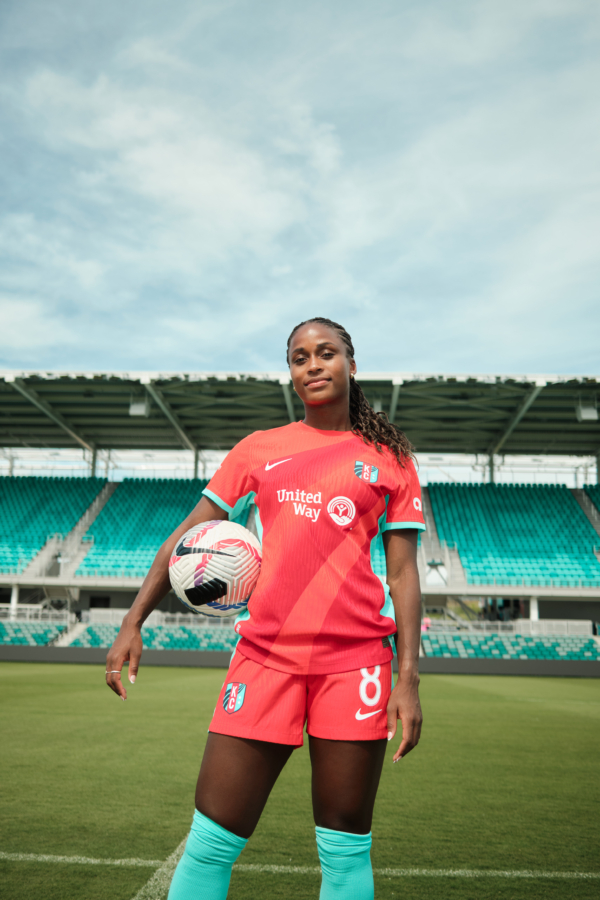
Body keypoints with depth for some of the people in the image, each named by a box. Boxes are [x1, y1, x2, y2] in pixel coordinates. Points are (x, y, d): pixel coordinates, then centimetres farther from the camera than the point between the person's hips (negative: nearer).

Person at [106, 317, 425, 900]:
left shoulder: (388, 460, 9)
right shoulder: (259, 449, 13)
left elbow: (403, 573, 6)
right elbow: (188, 536, 13)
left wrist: (408, 677, -2)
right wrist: (133, 621, 5)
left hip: (355, 660, 0)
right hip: (265, 652, 1)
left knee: (346, 848, 6)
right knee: (212, 841, 1)